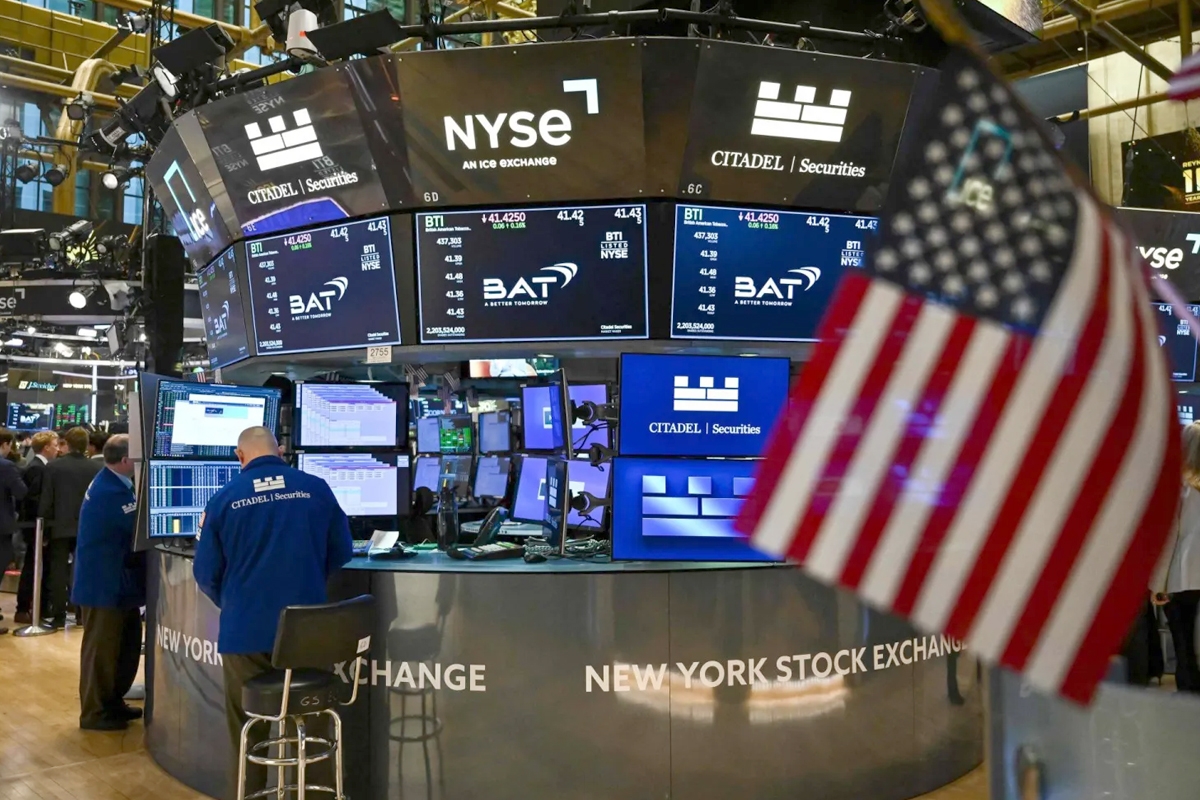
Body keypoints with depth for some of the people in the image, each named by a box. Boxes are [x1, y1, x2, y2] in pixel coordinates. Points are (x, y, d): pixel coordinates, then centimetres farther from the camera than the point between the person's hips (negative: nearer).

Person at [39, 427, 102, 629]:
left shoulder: (53, 466, -6)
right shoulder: (97, 468, -4)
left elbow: (46, 499, -4)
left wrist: (44, 524, 4)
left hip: (60, 526, -1)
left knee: (58, 572, 4)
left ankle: (59, 616, 3)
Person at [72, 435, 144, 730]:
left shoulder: (112, 484, 9)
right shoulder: (111, 492, -25)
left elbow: (133, 524, 9)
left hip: (114, 580, 10)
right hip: (104, 583, -10)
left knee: (126, 643, 17)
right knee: (101, 649, 1)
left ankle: (112, 702, 28)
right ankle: (94, 713, 13)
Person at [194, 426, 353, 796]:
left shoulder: (224, 498, -3)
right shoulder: (316, 489, -1)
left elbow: (206, 574, 1)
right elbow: (342, 555, 6)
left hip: (246, 632, 0)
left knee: (248, 734, 15)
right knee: (311, 729, 13)